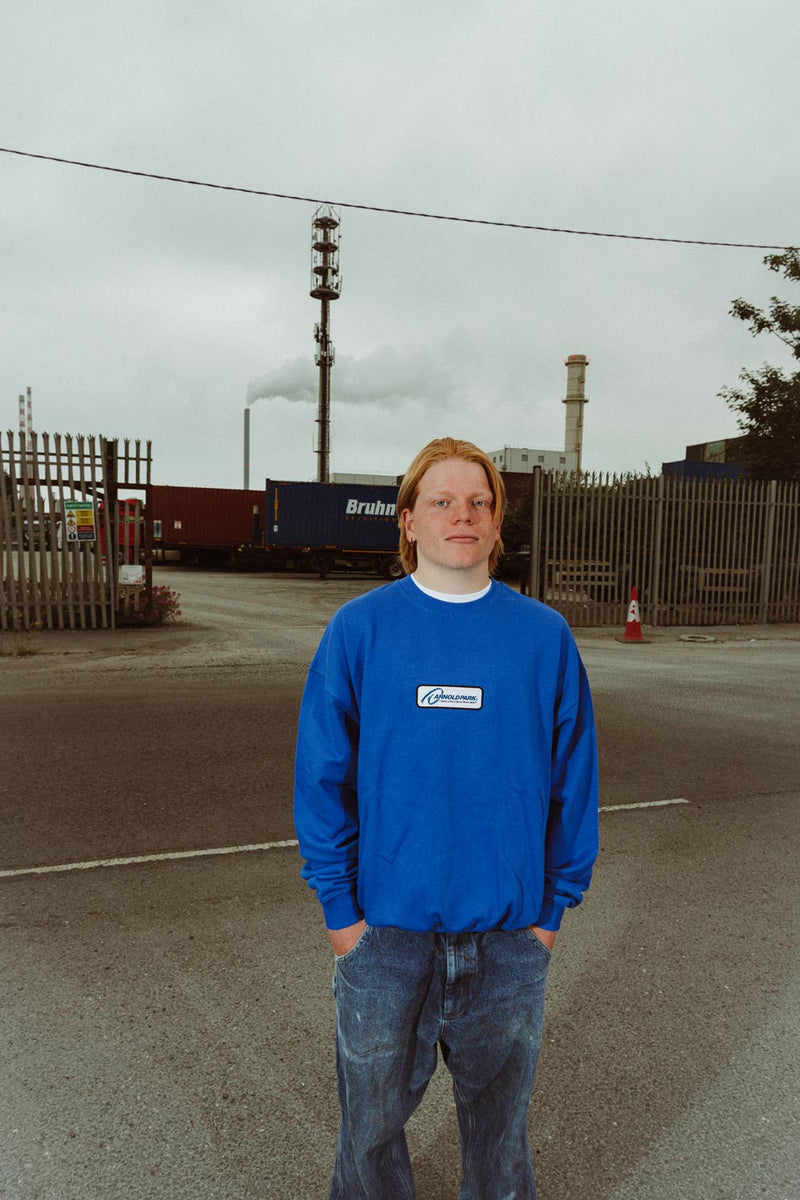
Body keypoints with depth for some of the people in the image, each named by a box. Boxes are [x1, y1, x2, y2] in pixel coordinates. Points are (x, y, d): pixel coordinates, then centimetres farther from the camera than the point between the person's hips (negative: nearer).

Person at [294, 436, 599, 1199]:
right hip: (385, 928, -1)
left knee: (498, 1112, 22)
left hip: (511, 935, 1)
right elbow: (321, 779, -5)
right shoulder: (358, 630, -7)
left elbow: (573, 780, 1)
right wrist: (339, 907, -7)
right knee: (372, 1116, 19)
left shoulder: (544, 636, -4)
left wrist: (554, 906, 0)